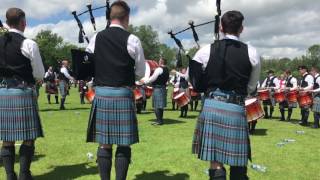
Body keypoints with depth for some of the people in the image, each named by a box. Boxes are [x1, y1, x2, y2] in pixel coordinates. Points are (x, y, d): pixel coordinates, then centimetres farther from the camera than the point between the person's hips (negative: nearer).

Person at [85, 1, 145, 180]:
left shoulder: (96, 38, 4)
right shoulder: (132, 40, -5)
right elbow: (141, 73, 2)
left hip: (101, 94, 3)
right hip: (123, 95, -3)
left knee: (104, 143, 10)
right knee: (124, 144, 7)